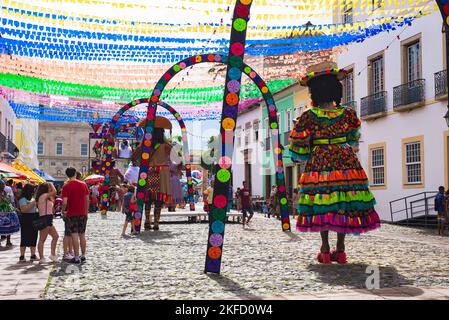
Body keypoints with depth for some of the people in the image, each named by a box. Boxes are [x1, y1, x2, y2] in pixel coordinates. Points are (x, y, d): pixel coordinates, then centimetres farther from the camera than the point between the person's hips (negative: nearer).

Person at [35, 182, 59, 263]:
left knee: (56, 236, 14)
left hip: (48, 220, 10)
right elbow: (54, 191, -21)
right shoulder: (43, 196, -10)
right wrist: (51, 184, -4)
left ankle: (53, 254, 19)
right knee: (42, 239, -5)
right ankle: (41, 258, -2)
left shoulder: (47, 197, 19)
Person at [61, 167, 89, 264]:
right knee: (82, 235, 13)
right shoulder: (83, 184, 3)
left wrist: (63, 211, 3)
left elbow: (64, 202, -15)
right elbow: (87, 200, 6)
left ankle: (77, 257, -2)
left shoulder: (66, 187, -9)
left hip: (72, 214, -4)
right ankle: (83, 255, 20)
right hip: (83, 213, 4)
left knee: (74, 235, -2)